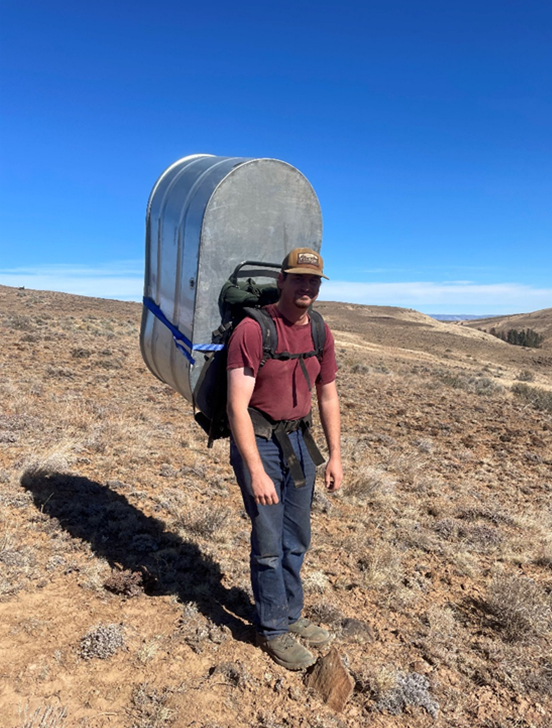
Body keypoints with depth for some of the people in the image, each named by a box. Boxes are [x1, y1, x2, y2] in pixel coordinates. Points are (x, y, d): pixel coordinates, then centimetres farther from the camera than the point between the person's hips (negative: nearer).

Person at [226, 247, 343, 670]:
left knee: (297, 540, 16)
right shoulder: (252, 330, -19)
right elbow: (237, 406, -22)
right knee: (269, 543, 3)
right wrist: (257, 471, -24)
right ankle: (272, 630, 26)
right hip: (257, 442, -6)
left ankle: (291, 617, 37)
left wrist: (335, 456, 7)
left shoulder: (320, 334, 2)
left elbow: (328, 396, 10)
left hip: (299, 439, 6)